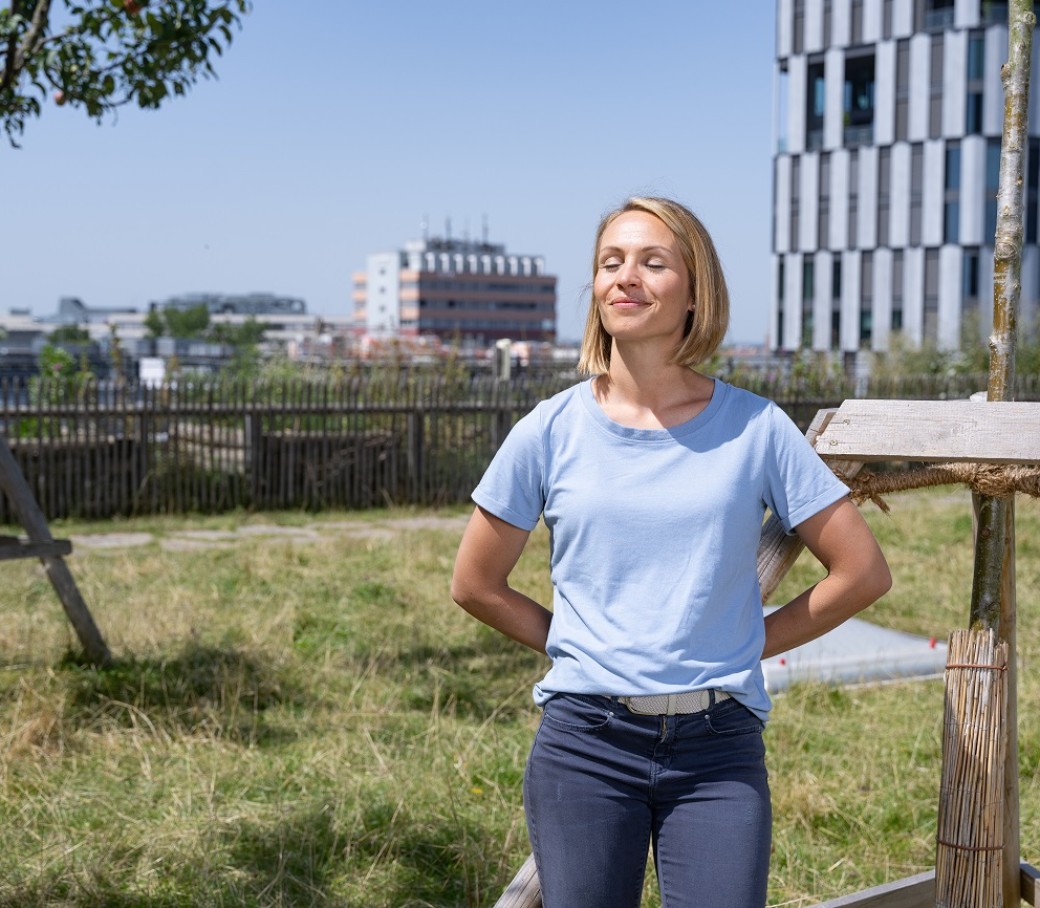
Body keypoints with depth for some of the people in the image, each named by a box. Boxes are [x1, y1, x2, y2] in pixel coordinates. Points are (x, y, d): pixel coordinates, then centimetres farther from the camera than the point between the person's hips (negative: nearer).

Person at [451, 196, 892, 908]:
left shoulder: (755, 428, -1)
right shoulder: (551, 432, 0)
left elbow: (862, 572, 4)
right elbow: (476, 585, 10)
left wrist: (748, 644, 4)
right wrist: (578, 646, 7)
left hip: (720, 749, 0)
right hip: (585, 742, 1)